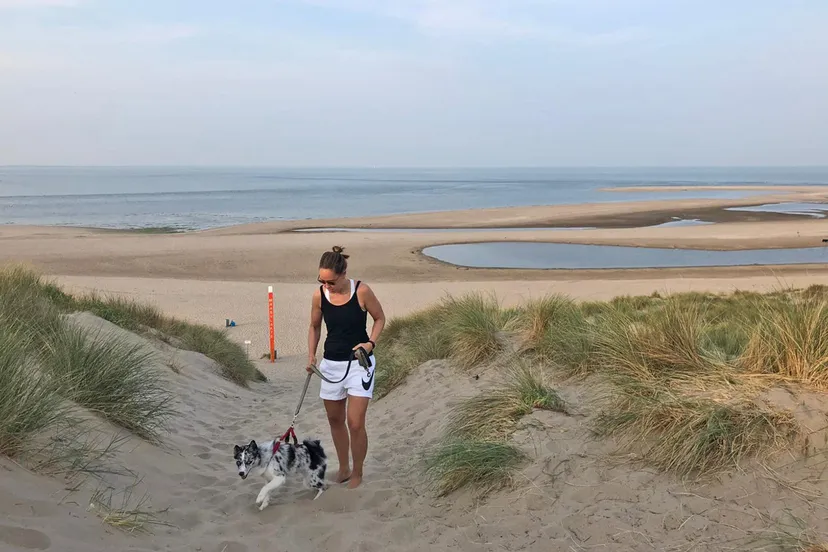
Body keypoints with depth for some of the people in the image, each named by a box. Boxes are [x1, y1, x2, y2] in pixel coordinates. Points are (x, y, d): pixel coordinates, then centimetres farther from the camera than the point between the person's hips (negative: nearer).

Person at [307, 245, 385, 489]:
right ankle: (343, 468, 34)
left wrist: (371, 343, -17)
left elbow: (380, 318, -2)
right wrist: (311, 355, -3)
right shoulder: (319, 295, -7)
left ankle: (357, 473, 15)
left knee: (355, 423, -7)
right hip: (331, 364, 4)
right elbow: (315, 327, 8)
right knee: (335, 419, 15)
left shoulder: (362, 291, -17)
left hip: (359, 363, -4)